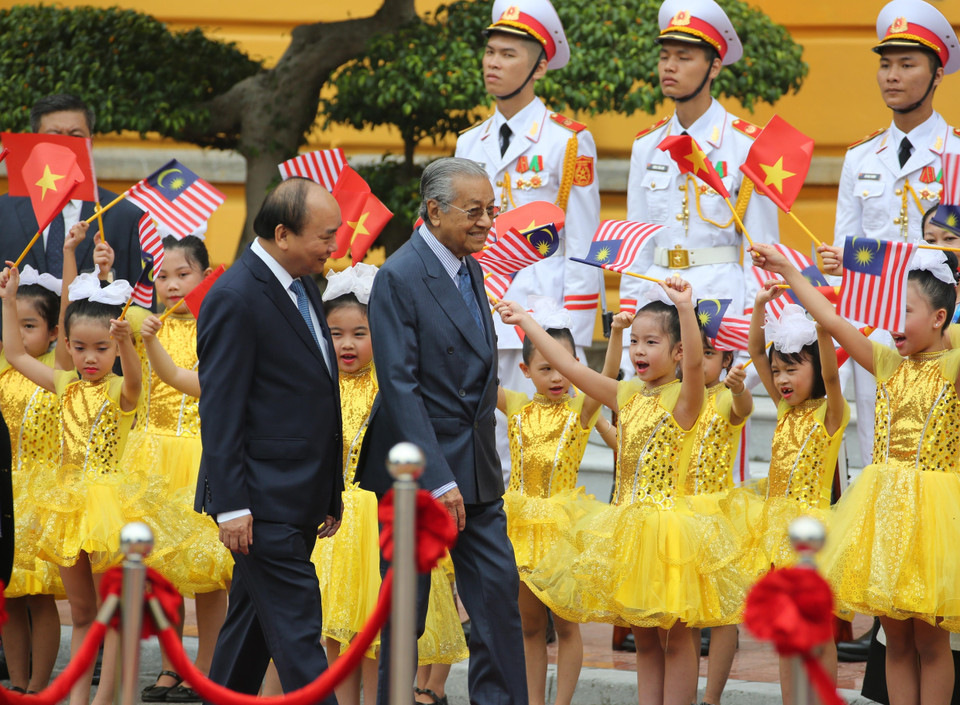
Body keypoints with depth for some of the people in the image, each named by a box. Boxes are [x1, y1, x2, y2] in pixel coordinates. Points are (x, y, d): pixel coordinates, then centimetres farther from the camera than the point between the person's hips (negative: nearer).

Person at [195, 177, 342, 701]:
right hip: (264, 499, -9)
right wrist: (231, 505, -19)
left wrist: (329, 491, 21)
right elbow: (219, 411, -16)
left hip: (300, 498, 9)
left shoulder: (301, 285, 14)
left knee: (251, 620, 14)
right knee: (296, 626, -9)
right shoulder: (235, 299, -15)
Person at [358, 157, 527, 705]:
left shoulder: (471, 270, 11)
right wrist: (438, 479, -23)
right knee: (407, 603, 2)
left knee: (499, 588, 2)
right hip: (419, 467, -7)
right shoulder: (399, 278, -15)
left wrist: (486, 463, 13)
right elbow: (400, 387, -19)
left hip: (476, 470, 7)